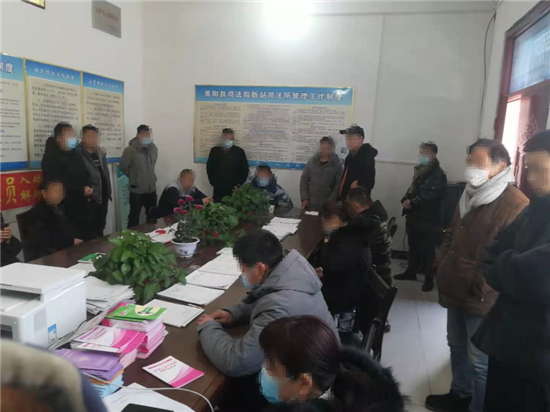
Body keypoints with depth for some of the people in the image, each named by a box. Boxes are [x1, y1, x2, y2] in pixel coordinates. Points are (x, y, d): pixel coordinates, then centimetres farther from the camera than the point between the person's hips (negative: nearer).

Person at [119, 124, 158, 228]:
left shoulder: (153, 148, 2)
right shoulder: (130, 150, -15)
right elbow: (123, 166, -6)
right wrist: (134, 177, 5)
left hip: (151, 188, 5)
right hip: (137, 190, -5)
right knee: (134, 217, 2)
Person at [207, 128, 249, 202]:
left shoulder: (239, 151, 1)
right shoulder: (214, 151, 7)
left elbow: (245, 170, 3)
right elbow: (209, 168, 11)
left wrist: (238, 184, -2)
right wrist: (213, 183, 5)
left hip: (233, 190, -2)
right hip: (218, 190, 2)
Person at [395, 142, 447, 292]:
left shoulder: (438, 174, -11)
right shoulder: (420, 170, 16)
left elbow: (432, 195, -20)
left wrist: (412, 203, -19)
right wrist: (405, 199, 0)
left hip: (428, 218, -8)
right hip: (414, 215, 8)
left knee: (427, 249, -2)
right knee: (413, 245, 16)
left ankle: (429, 278, 7)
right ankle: (411, 271, 28)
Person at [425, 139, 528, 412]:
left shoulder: (516, 205, -19)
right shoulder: (470, 197, 12)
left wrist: (482, 284, -21)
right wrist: (444, 263, 9)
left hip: (481, 299, -9)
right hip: (456, 291, 9)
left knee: (479, 361, 5)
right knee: (457, 346, 24)